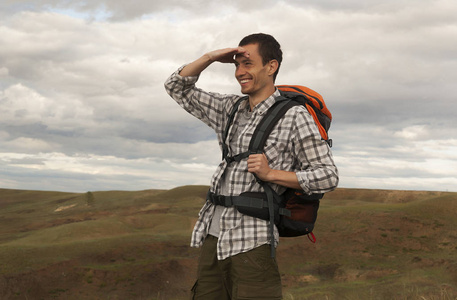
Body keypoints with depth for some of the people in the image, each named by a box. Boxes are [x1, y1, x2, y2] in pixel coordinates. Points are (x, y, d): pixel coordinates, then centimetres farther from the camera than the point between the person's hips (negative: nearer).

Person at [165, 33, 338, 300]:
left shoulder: (294, 117, -2)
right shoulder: (231, 109, 17)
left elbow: (328, 176, -6)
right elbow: (178, 87, 24)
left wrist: (270, 174, -14)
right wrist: (211, 57, 9)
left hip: (252, 245, -6)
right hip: (213, 239, 7)